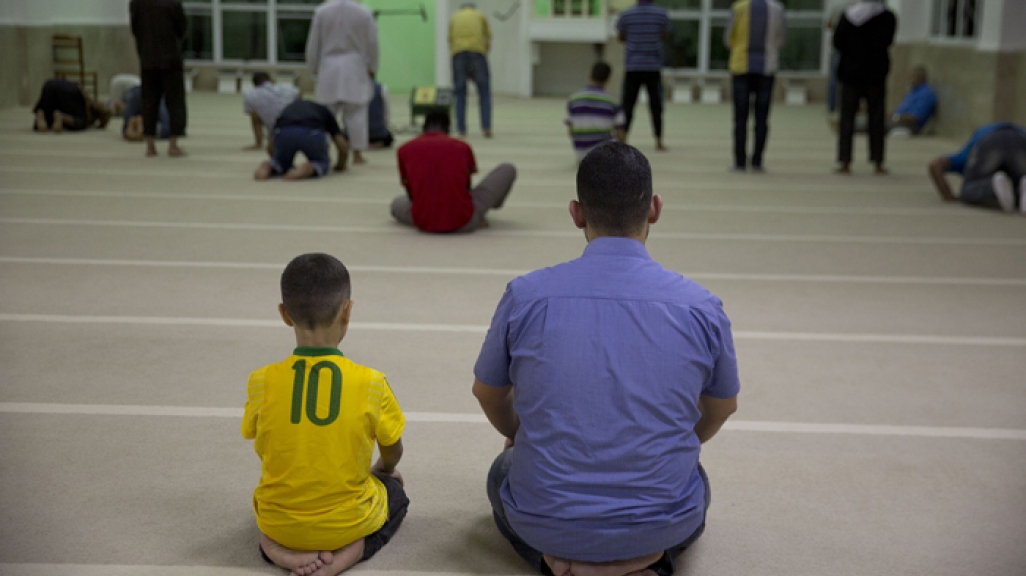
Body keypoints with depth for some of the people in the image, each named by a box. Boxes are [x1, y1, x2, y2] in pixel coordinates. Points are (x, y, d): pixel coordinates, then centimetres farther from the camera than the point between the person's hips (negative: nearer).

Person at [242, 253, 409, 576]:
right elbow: (393, 454, -1)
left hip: (279, 523, 2)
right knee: (394, 492, 29)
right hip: (347, 522, -2)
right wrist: (382, 471, 23)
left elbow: (261, 449, 2)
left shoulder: (262, 382, -14)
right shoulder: (370, 383, -17)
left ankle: (277, 548, 4)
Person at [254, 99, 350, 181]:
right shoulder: (324, 111, 37)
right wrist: (340, 165, 48)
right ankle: (308, 169, -8)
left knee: (282, 164, 32)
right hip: (312, 133, -2)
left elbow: (271, 148, 39)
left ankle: (268, 166, -3)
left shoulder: (287, 109, 42)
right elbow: (343, 147, 28)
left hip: (283, 133, 2)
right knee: (321, 163, 27)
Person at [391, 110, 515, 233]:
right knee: (508, 170, 17)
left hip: (424, 224, 2)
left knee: (397, 204, 38)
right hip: (463, 224, -2)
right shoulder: (462, 147, 5)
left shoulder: (404, 150, 7)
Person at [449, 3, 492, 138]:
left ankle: (461, 130, 4)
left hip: (458, 54, 1)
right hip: (478, 52, -1)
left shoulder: (454, 17, 26)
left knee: (460, 94, 7)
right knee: (484, 93, 5)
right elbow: (488, 39, 16)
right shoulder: (480, 16, 24)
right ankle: (486, 128, -4)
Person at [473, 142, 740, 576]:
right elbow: (720, 409, 10)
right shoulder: (701, 307, -9)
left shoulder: (526, 296, -10)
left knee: (504, 472, 34)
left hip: (546, 523, 0)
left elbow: (488, 395, 8)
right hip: (663, 523, 1)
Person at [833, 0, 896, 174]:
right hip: (876, 75, 0)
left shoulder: (848, 15, -2)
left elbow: (837, 42, -2)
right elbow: (887, 42, -5)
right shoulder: (888, 17, -5)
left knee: (847, 118, 4)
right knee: (876, 119, 7)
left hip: (851, 73, 0)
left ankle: (845, 163, 0)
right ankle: (878, 163, 9)